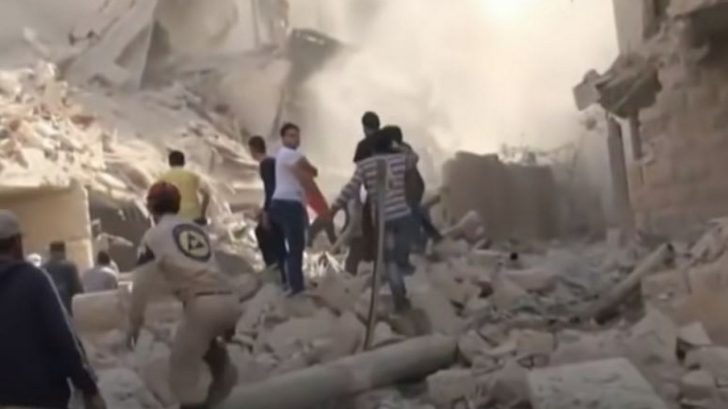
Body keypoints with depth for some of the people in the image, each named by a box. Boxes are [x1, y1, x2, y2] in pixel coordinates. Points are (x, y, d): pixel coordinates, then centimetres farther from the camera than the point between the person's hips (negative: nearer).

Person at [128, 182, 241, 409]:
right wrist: (227, 323, 37)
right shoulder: (197, 229, 27)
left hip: (203, 304, -6)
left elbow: (142, 283, 7)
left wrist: (134, 323, 18)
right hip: (230, 301, 6)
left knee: (182, 367, 4)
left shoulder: (155, 234, 10)